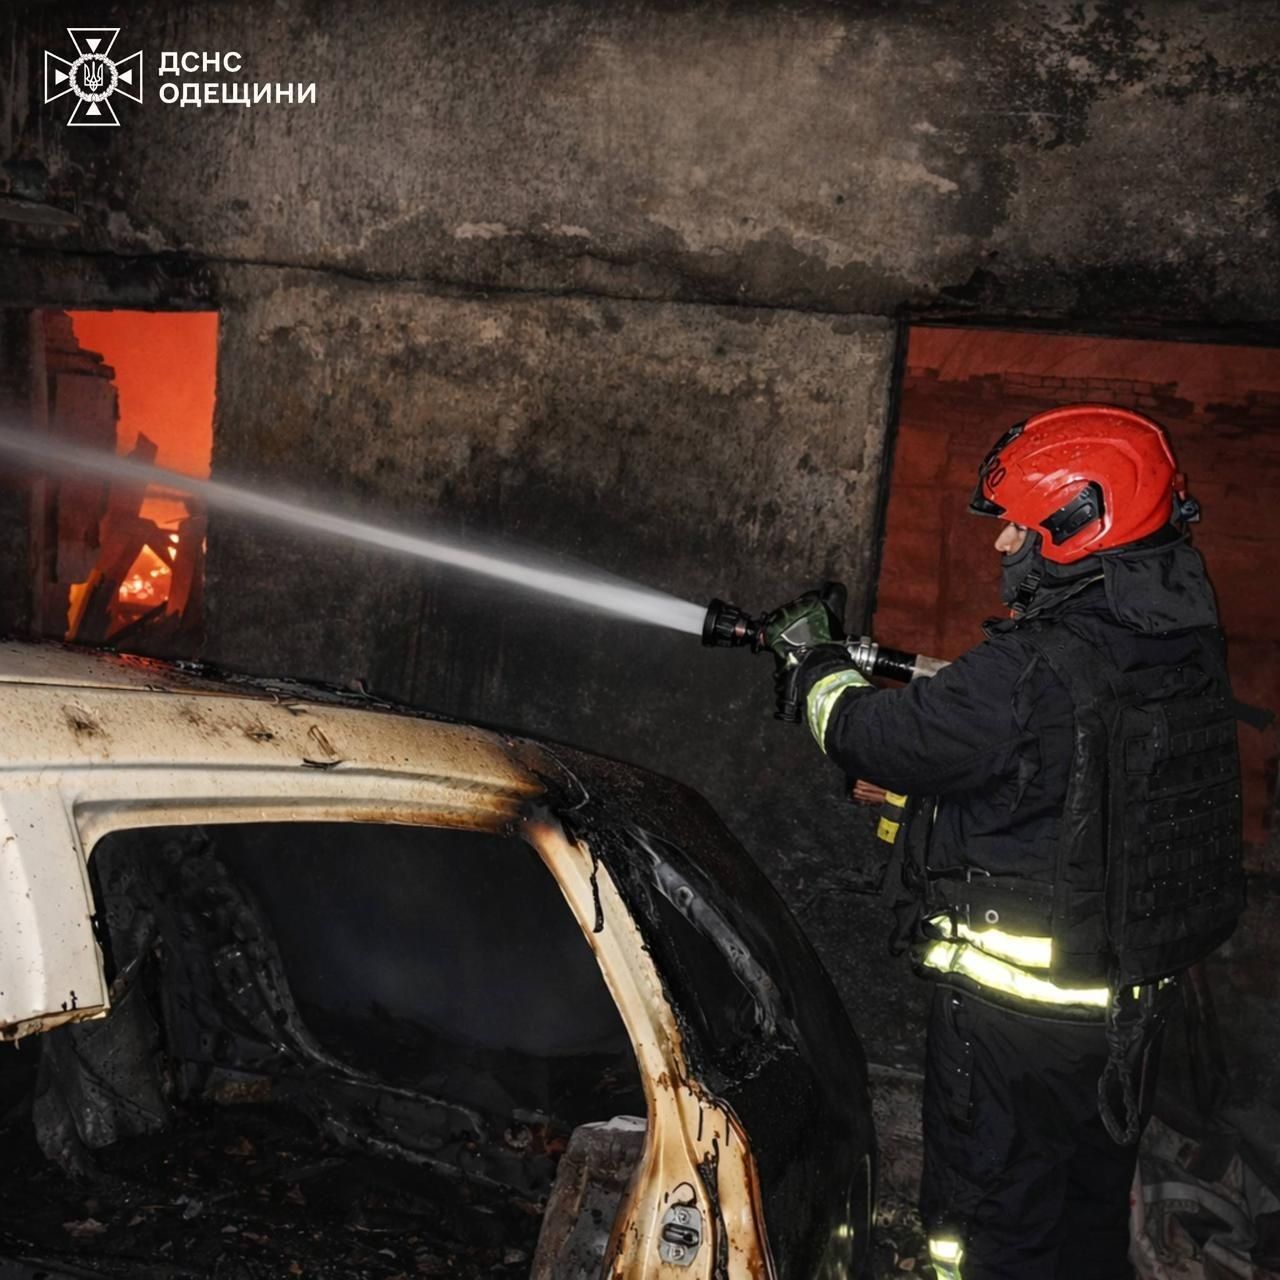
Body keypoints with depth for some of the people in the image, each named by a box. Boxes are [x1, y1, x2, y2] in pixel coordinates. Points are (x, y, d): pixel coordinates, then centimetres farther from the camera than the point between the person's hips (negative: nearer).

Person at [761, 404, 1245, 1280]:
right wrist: (887, 664, 10)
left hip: (1019, 1013, -8)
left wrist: (818, 663, 1)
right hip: (1135, 996, 8)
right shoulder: (1182, 642, -2)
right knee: (1093, 1206, 26)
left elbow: (876, 741, -17)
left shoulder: (1038, 668, -28)